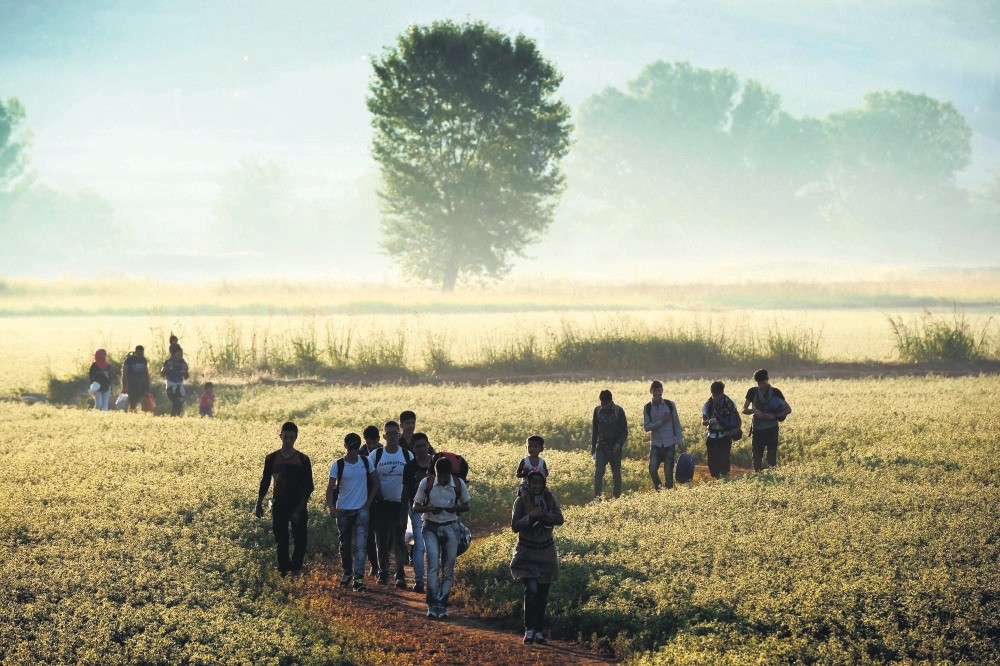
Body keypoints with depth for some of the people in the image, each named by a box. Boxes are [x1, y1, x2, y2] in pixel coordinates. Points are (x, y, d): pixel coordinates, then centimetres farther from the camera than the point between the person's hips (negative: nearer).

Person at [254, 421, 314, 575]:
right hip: (279, 507, 1)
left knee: (301, 541, -1)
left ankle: (295, 571, 14)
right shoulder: (272, 459, 1)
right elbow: (264, 483, 10)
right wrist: (258, 505, 8)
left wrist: (299, 509, -12)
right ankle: (283, 574, 10)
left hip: (298, 507, -1)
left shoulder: (303, 460, -4)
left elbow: (308, 487, -4)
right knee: (281, 542, 4)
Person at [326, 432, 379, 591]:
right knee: (345, 545, 12)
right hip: (343, 510, 0)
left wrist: (369, 502, 2)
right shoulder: (338, 465, -5)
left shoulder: (366, 462, 1)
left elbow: (375, 483, 11)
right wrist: (331, 507, -23)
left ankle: (359, 578, -14)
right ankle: (347, 573, 30)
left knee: (360, 545, -10)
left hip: (361, 510, 0)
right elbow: (330, 488, -8)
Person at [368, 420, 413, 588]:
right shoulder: (376, 455, 0)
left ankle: (400, 575, -7)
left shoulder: (407, 455, 2)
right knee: (381, 540, 6)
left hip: (400, 504, -1)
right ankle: (383, 572, 17)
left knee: (399, 539, -6)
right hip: (381, 504, 1)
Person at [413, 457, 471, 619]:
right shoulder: (426, 483, -7)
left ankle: (442, 606, 10)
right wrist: (430, 508, -21)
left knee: (448, 569, 3)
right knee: (433, 565, -15)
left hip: (451, 528, 2)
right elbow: (416, 507, -1)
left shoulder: (459, 484, -4)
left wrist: (456, 508, -15)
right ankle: (432, 605, -14)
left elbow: (466, 506, 8)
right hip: (431, 528, -2)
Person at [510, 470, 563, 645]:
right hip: (527, 552, -3)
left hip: (546, 551, 3)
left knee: (542, 593, 6)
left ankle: (538, 631, 15)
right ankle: (529, 630, -11)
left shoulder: (550, 499, 1)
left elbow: (559, 519, -11)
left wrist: (543, 515, -24)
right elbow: (514, 526, -11)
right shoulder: (522, 500, -8)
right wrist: (530, 517, -25)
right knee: (531, 589, -18)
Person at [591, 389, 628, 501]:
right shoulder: (597, 410, 5)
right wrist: (593, 446, 11)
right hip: (601, 446, 1)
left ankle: (617, 496, 14)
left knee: (616, 473, 5)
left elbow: (624, 430, -2)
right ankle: (597, 496, -16)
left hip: (615, 447, -1)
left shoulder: (618, 411, -4)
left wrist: (620, 444, -16)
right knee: (598, 471, -11)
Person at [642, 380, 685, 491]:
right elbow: (646, 427, -5)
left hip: (669, 444, 0)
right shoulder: (647, 408, 2)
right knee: (652, 469, -13)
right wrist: (661, 421, -14)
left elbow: (677, 424, 3)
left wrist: (680, 441, -1)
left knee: (668, 471, 0)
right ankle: (658, 489, 10)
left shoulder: (670, 405, 0)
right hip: (655, 444, 0)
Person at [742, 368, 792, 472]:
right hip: (757, 429, 2)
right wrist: (754, 411, -16)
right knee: (756, 459, 1)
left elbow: (788, 410, -1)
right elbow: (744, 410, 5)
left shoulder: (775, 392, -2)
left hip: (771, 429, -2)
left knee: (772, 459, -3)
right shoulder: (753, 392, 2)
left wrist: (774, 415, -15)